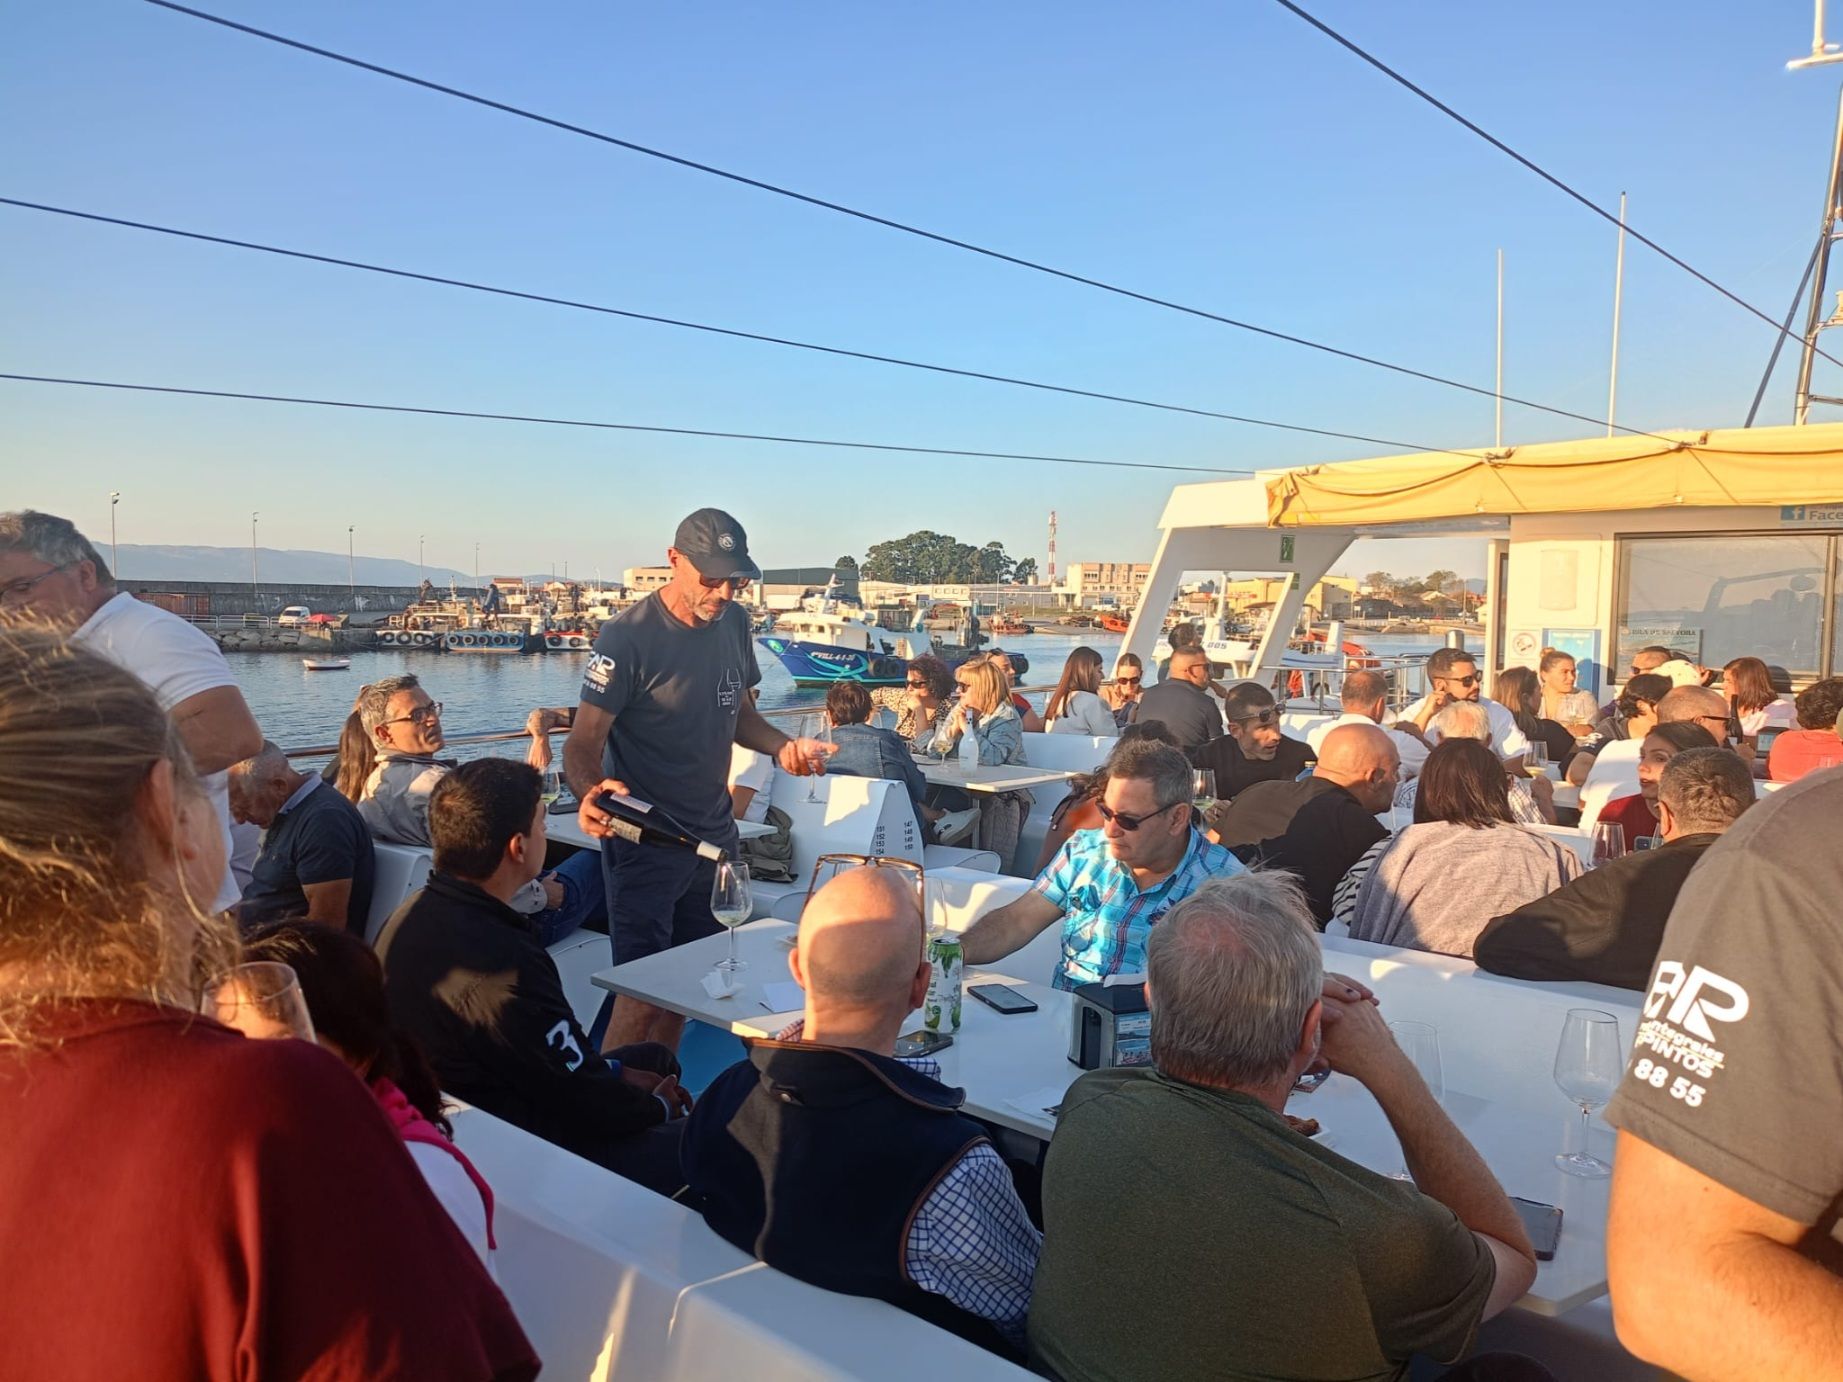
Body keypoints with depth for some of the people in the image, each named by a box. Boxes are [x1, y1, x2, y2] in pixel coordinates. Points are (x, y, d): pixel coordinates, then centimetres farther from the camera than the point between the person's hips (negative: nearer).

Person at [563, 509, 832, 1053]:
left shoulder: (734, 622, 3)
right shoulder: (628, 636, -17)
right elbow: (584, 741, -19)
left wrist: (782, 746, -4)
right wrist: (590, 793, -41)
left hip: (714, 835, 7)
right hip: (644, 842, -6)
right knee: (642, 997, -7)